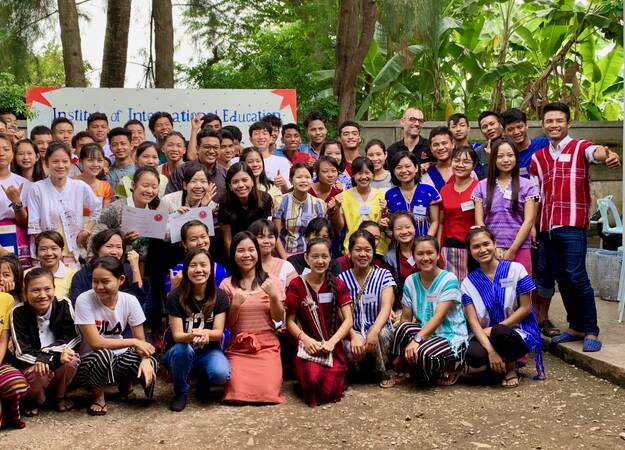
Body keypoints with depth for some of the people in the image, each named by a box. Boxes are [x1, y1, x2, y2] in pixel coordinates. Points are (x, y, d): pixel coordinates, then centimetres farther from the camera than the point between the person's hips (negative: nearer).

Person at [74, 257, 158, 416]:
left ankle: (125, 384, 11)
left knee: (151, 364, -25)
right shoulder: (84, 300, -21)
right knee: (103, 355, -37)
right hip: (90, 361, -3)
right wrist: (133, 342, -20)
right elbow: (95, 343, -24)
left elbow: (141, 341, -6)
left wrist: (145, 359, -28)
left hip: (118, 359, 3)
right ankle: (98, 396, -5)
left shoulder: (130, 301, -11)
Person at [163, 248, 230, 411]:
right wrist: (192, 335, -42)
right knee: (182, 349, -37)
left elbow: (218, 332, -12)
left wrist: (205, 333, -36)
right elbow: (177, 335, -18)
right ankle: (181, 392, -8)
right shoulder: (175, 297, -13)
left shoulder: (220, 296, -8)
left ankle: (203, 378, 8)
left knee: (221, 374, -31)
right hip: (181, 352, -1)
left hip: (209, 350, 1)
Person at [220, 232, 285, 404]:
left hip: (267, 346, 1)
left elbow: (278, 318, 1)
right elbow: (227, 324, 2)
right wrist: (235, 305, -16)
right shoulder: (227, 284, 1)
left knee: (268, 392, -20)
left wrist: (274, 297, -16)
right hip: (238, 347, 0)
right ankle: (235, 374, 11)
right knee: (239, 393, -21)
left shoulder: (270, 281, 4)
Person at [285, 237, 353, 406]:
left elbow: (348, 319, 2)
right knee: (313, 381, -31)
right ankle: (303, 378, 5)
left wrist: (332, 342, -13)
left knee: (330, 389, -21)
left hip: (333, 347, 2)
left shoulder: (337, 284, 7)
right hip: (308, 346, -1)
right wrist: (305, 339, -15)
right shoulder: (296, 285, 2)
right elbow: (290, 321, 2)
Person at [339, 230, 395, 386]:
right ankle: (363, 370, 4)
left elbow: (386, 308, -15)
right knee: (352, 350, -33)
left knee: (381, 333, -35)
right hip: (353, 332, 0)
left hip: (380, 331, 0)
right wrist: (354, 336, -27)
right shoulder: (342, 279, 1)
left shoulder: (384, 275, -1)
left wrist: (374, 331, -34)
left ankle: (382, 372, -5)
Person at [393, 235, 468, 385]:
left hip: (452, 338, -4)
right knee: (403, 328, -28)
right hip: (426, 335, 4)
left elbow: (439, 317, -22)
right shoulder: (410, 281, 4)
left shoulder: (449, 279, -11)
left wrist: (417, 339, -35)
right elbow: (406, 318, 1)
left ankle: (453, 367, 2)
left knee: (424, 353, -35)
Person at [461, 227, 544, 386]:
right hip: (486, 335, 2)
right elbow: (473, 320, -8)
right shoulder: (468, 283, 1)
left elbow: (526, 308, -6)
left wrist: (494, 329, -14)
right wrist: (491, 351, -24)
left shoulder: (515, 270, -4)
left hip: (518, 332, -2)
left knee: (499, 333, -37)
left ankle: (510, 367, -4)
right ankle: (501, 363, 4)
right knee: (473, 356, -32)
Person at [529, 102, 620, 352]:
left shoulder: (580, 148, 0)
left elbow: (596, 153, -25)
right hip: (546, 227, 5)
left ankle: (591, 332, 1)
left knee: (577, 277, -8)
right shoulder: (538, 158, 14)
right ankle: (575, 327, 20)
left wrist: (608, 156, -48)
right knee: (561, 278, 9)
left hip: (572, 225, -5)